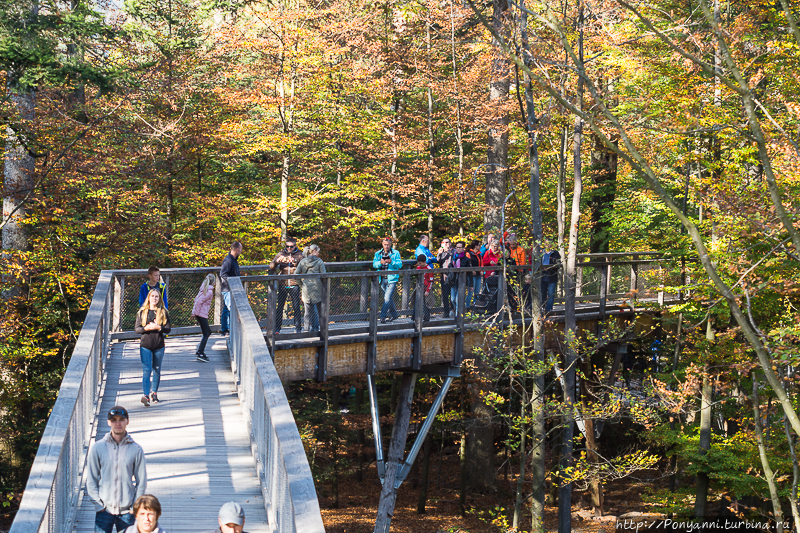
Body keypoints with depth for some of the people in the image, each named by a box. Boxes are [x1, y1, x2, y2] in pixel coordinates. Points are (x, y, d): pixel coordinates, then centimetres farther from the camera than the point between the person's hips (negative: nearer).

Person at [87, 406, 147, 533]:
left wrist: (135, 506, -2)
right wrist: (98, 504, -4)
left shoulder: (136, 450, 2)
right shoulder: (97, 448, 1)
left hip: (127, 511, 0)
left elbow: (141, 481, 5)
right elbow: (91, 480, 4)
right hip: (104, 510, 0)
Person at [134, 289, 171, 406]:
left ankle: (154, 393, 25)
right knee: (146, 370, -10)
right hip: (145, 345, -1)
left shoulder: (163, 312, 3)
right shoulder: (142, 312, 4)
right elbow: (137, 329, 2)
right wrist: (146, 328, -16)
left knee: (157, 370, 11)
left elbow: (168, 329, 0)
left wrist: (158, 327, -18)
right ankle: (146, 395, -17)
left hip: (159, 346, 1)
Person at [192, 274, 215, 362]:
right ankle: (200, 354, -12)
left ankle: (199, 351, 19)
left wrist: (194, 311, 16)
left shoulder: (203, 289, 13)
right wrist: (195, 312, -15)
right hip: (202, 314, -9)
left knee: (208, 332, 19)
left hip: (198, 313, 9)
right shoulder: (209, 291, -14)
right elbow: (199, 301, -20)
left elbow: (196, 299, 15)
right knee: (206, 334, -5)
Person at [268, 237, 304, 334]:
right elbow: (271, 267, 6)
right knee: (280, 307, 1)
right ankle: (277, 328, 7)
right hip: (283, 284, 1)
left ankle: (298, 328, 11)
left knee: (296, 307, 2)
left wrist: (295, 262, -23)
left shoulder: (299, 255, 6)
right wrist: (277, 261, -14)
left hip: (294, 285, -1)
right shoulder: (281, 254, 10)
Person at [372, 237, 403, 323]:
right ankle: (394, 315, 30)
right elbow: (374, 264, 2)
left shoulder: (396, 253, 2)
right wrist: (380, 262, -20)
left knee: (388, 298, -14)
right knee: (387, 298, 14)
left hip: (391, 279, -5)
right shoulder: (378, 254, 11)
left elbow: (400, 265, -6)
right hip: (382, 279, 5)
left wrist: (392, 262, -24)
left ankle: (383, 317, -13)